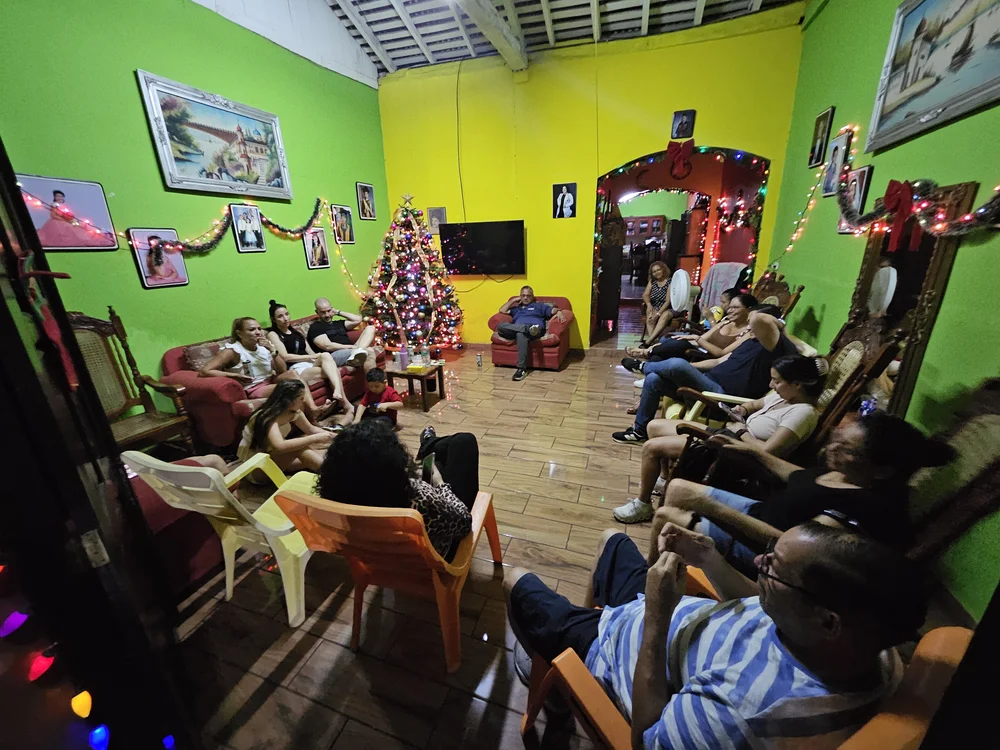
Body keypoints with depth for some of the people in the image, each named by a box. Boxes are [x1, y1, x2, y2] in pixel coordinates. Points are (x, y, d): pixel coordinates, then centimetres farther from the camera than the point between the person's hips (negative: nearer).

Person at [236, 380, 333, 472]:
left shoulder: (293, 411, -10)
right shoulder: (268, 417, -31)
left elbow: (311, 429, 5)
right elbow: (280, 447, -47)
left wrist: (330, 435, -10)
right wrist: (316, 438, -43)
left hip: (273, 454, 8)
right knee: (299, 446, -31)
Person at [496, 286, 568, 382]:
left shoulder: (539, 305, 29)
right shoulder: (516, 308, 38)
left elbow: (553, 310, 15)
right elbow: (502, 310, 26)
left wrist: (559, 312, -9)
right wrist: (513, 300, 29)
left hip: (535, 330, -3)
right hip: (516, 330, 4)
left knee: (521, 334, -41)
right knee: (500, 326, -27)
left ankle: (522, 369, -44)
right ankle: (527, 328, -43)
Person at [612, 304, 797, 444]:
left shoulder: (775, 346, -10)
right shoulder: (753, 341, 21)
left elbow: (760, 319, -31)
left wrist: (780, 326, -11)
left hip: (723, 396, -10)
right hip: (710, 385, 10)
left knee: (677, 365, -27)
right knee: (654, 379, -2)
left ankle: (645, 366, 11)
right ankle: (640, 431, 9)